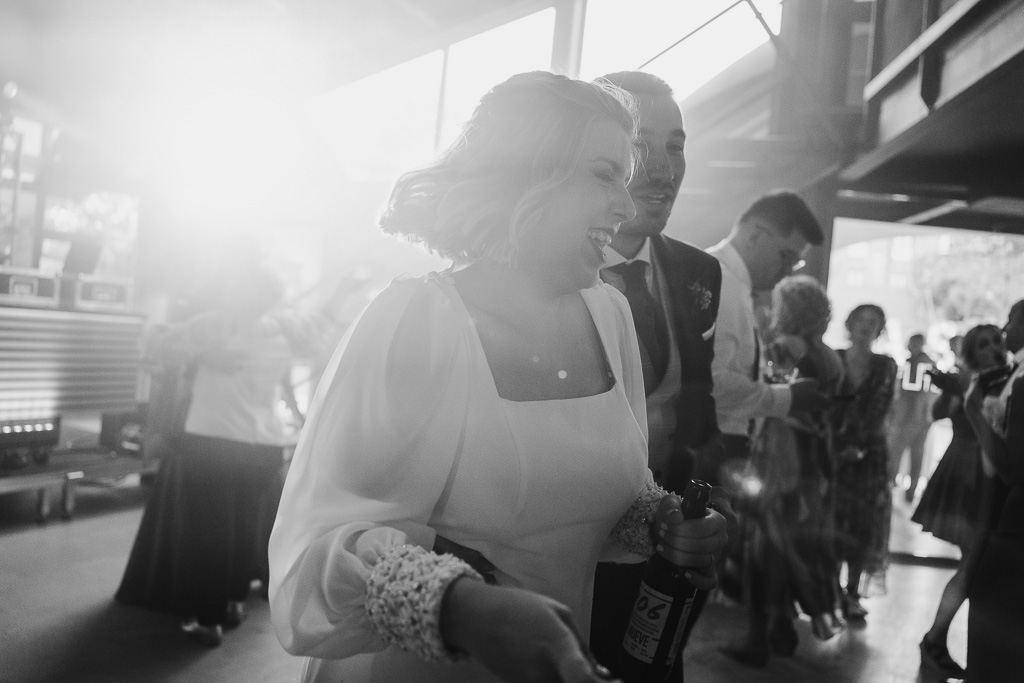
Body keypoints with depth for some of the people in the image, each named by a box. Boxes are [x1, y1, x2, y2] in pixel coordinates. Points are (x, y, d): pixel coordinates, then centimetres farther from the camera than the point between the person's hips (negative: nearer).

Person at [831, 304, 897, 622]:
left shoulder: (885, 366, 4)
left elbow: (877, 413, -4)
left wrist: (855, 447, -13)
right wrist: (832, 444, -13)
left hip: (868, 453, 1)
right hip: (830, 450, -1)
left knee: (863, 523, 3)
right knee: (832, 521, 0)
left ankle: (853, 593, 11)